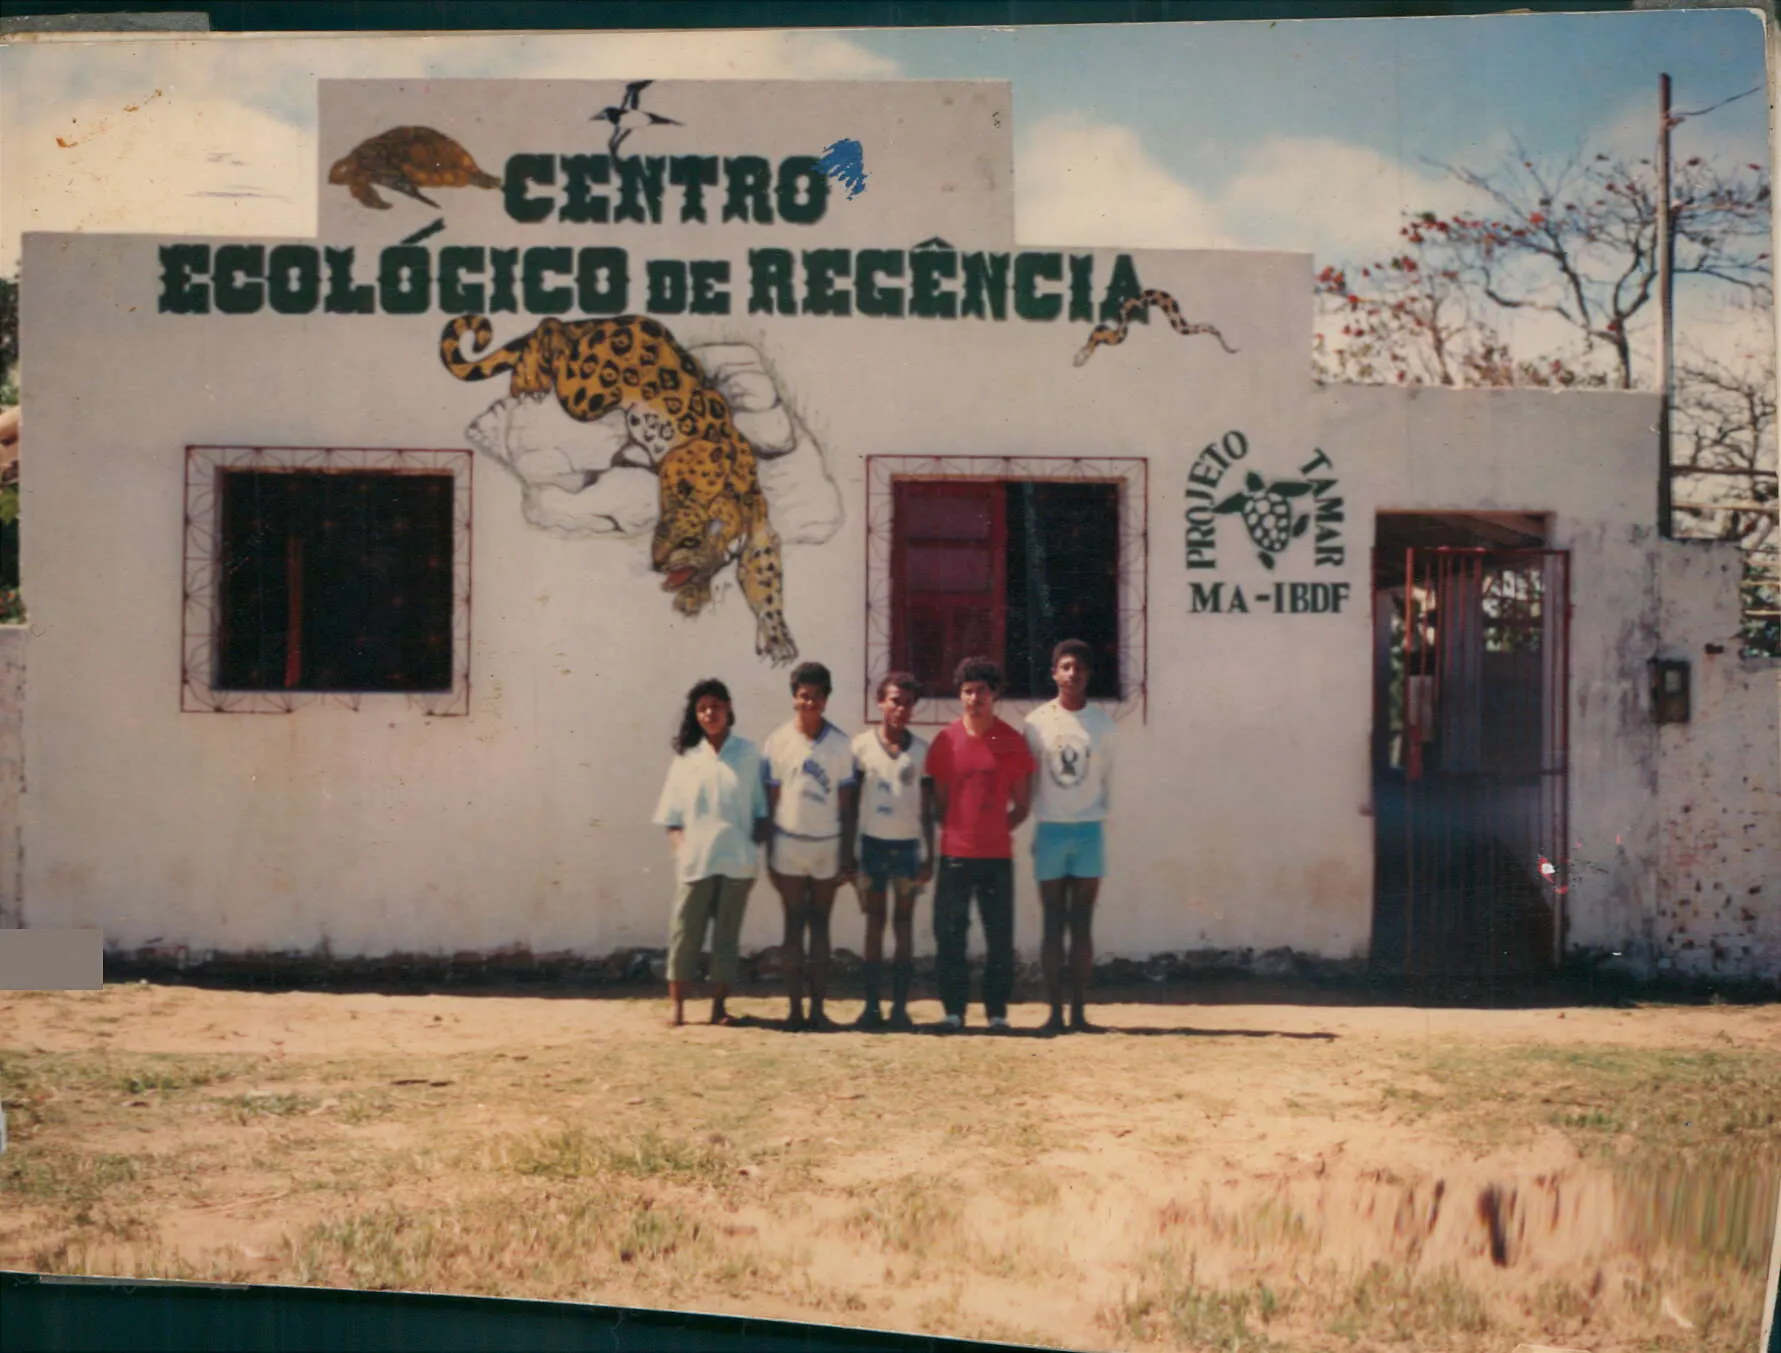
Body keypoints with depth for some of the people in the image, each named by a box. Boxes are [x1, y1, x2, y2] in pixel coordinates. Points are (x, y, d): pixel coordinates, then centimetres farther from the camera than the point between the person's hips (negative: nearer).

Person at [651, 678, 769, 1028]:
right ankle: (677, 1005, 7)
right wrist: (680, 849, -6)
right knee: (685, 932, 0)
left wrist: (756, 850, -3)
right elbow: (672, 816, 6)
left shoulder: (748, 754, 5)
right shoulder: (686, 756, 6)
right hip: (695, 862, 0)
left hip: (736, 861, 0)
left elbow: (761, 811, 6)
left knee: (727, 933, 5)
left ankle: (719, 1005, 13)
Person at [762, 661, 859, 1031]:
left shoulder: (840, 744, 1)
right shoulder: (778, 743, -1)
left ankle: (818, 1007, 7)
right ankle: (795, 1007, 5)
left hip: (827, 847, 1)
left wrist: (848, 856, 0)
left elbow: (846, 803, 3)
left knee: (820, 925, 5)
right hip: (789, 845, -1)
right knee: (794, 925, 3)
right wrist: (769, 857, 0)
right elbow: (770, 802, 2)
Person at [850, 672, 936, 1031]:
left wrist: (930, 856, 3)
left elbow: (927, 809, 7)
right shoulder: (861, 745, 1)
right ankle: (871, 1005, 5)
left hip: (908, 846, 1)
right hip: (871, 843, -1)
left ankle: (900, 1005, 4)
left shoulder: (921, 750, 4)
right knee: (874, 923, 3)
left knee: (904, 924, 2)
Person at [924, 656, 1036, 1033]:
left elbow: (1021, 805, 8)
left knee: (1000, 936, 2)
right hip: (954, 853, 0)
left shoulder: (1012, 742, 2)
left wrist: (997, 829, -2)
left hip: (997, 853, 0)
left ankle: (997, 1010, 11)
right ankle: (953, 1009, 10)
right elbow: (939, 801, 10)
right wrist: (954, 831, 1)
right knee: (949, 934, 1)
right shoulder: (945, 740, 2)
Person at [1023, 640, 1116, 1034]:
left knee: (1082, 926, 2)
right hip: (1050, 828, 0)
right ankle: (1055, 1011, 5)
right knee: (1053, 925, 2)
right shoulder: (1037, 722, 1)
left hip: (1089, 829, 1)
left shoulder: (1102, 722, 4)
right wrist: (1029, 825, 4)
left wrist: (1098, 816, 7)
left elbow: (1106, 777, 9)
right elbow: (1026, 779, 6)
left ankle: (1079, 1010, 6)